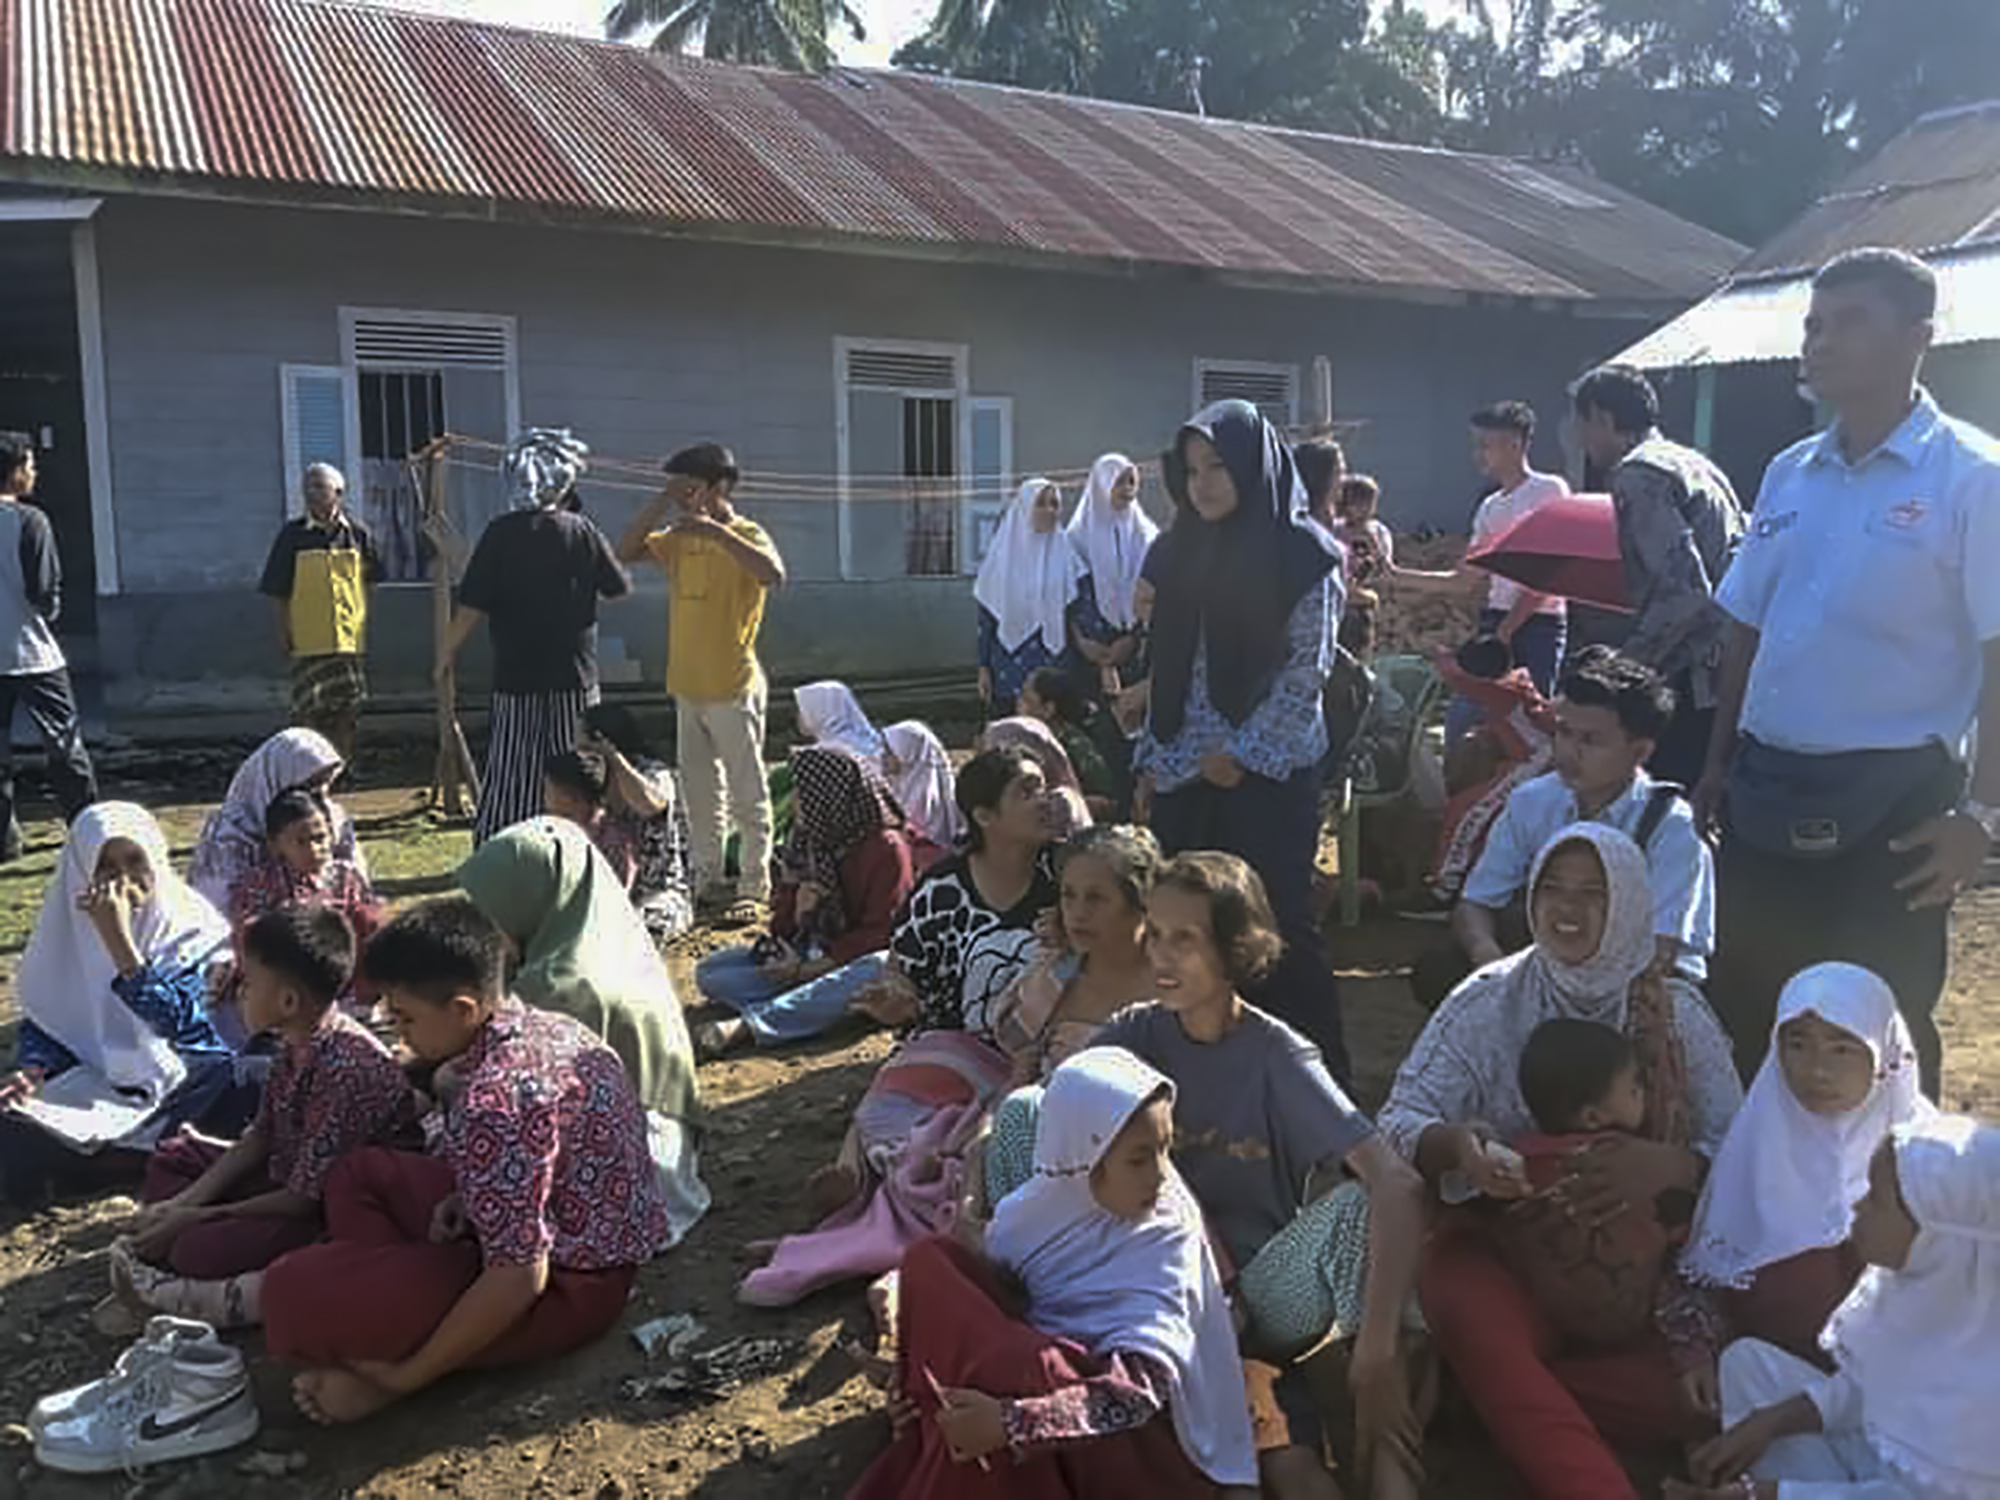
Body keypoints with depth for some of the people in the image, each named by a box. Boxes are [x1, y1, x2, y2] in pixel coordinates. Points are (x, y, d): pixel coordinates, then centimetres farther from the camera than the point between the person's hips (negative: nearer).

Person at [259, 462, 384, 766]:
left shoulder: (357, 533, 4)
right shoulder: (293, 534, 0)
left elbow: (371, 581, 14)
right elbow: (278, 592, 2)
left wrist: (367, 625, 11)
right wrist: (284, 630, -2)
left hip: (350, 637, 2)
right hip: (308, 640, -2)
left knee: (347, 711, 8)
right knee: (309, 710, -4)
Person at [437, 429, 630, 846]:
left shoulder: (501, 533, -7)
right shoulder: (582, 531, -4)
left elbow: (472, 608, -9)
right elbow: (619, 589, 7)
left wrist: (446, 654, 5)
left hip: (516, 678, -1)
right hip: (575, 676, 1)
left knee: (507, 785, 7)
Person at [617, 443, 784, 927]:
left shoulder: (746, 535, -10)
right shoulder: (680, 538, 11)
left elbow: (774, 575, -30)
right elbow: (627, 551, 9)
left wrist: (716, 531, -32)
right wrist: (662, 503, 0)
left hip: (732, 690, -7)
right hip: (687, 687, 8)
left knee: (746, 792, 0)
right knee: (699, 790, 14)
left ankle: (754, 887, 7)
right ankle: (708, 879, 25)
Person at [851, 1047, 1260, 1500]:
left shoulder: (1170, 1237, -15)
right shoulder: (1029, 1214, -2)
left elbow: (1143, 1386, -26)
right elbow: (975, 1310, 12)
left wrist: (1009, 1424, -36)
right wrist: (919, 1386, -7)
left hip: (1109, 1446, -4)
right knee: (929, 1262, -14)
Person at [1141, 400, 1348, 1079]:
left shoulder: (1302, 553, -6)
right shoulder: (1183, 551, 11)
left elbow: (1307, 666, -9)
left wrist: (1241, 752, -13)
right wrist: (1152, 757, 9)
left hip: (1268, 772, -5)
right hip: (1185, 774, 5)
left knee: (1275, 921, -1)